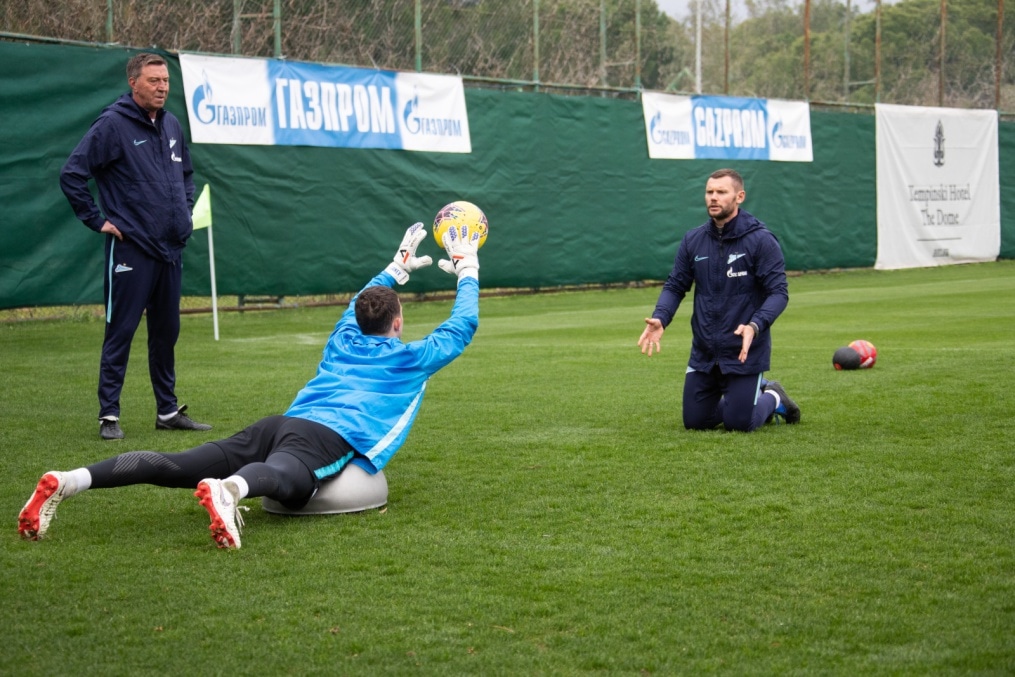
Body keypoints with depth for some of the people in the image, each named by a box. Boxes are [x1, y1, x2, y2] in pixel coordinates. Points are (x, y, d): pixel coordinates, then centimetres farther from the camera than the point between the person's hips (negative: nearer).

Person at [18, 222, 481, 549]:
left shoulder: (344, 339, 34)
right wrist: (468, 271, 45)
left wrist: (397, 268, 67)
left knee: (175, 467, -12)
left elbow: (361, 305, 56)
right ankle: (226, 490, -75)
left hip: (285, 423, 5)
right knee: (282, 476, -39)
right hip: (330, 438, -5)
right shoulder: (410, 358, 20)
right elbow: (461, 327, 31)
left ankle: (67, 482, -30)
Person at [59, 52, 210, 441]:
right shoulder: (113, 125, -10)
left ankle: (168, 411, 22)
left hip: (170, 249, 7)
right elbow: (71, 174, -12)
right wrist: (97, 220, -10)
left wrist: (184, 211, 14)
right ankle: (109, 415, 4)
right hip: (131, 248, -7)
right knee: (120, 332, -3)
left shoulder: (172, 125, 11)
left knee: (167, 332, 13)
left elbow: (186, 173, 28)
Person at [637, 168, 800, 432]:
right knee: (695, 421, 8)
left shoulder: (761, 240, -12)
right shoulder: (693, 240, 2)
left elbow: (778, 292, -15)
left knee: (738, 423, -7)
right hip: (703, 352, 5)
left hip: (744, 352, -5)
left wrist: (755, 326, -32)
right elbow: (675, 286, 5)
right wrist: (660, 318, -14)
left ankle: (773, 399, 26)